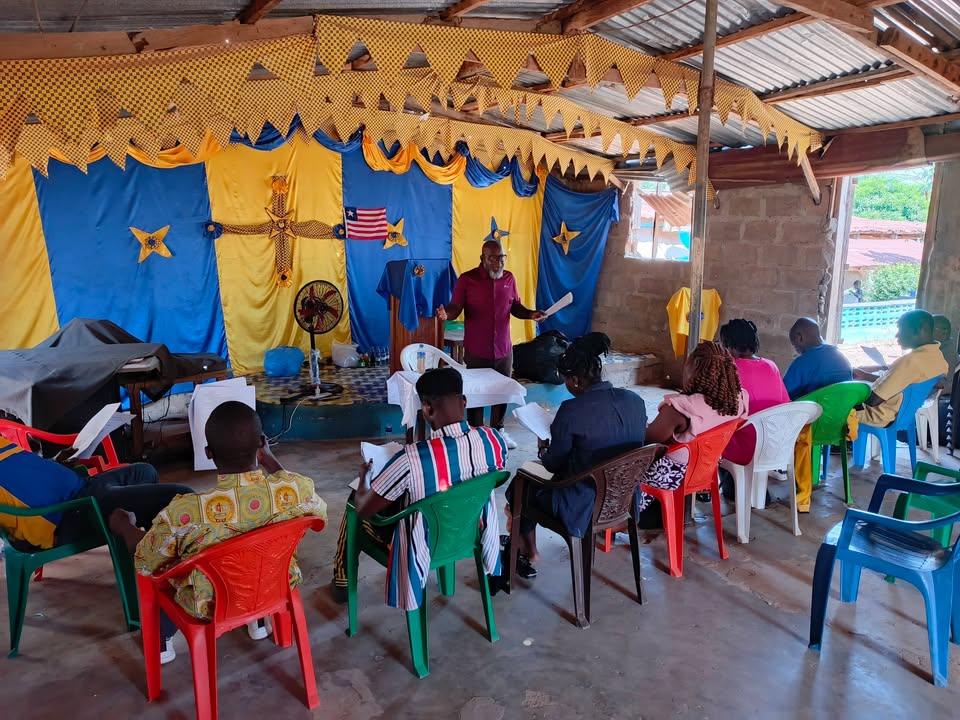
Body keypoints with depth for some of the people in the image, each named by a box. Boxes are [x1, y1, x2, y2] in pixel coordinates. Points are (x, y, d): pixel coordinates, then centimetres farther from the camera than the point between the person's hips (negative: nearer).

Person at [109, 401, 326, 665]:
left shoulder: (184, 513, -34)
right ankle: (259, 620, 46)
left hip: (213, 606, -2)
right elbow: (319, 512, -4)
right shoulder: (297, 488, -29)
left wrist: (121, 526, 8)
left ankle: (162, 642, 44)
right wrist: (270, 460, 2)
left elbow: (145, 562, -13)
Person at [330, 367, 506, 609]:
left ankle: (342, 581, 40)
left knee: (356, 500, 21)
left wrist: (363, 477, 2)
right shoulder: (494, 439, -22)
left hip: (423, 549, -4)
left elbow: (363, 509, -19)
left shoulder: (411, 459, -36)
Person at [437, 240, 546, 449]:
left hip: (504, 349, 4)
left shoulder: (509, 278, 4)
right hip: (476, 351, -4)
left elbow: (515, 307, 12)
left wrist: (531, 313, -8)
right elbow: (455, 308, -10)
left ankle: (498, 430, 34)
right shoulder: (467, 279, -10)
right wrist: (446, 313, -33)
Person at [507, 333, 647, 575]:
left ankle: (529, 553, 38)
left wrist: (543, 450, 11)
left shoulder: (572, 410, -24)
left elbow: (554, 465, -11)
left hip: (582, 506, -7)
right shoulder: (636, 401, -5)